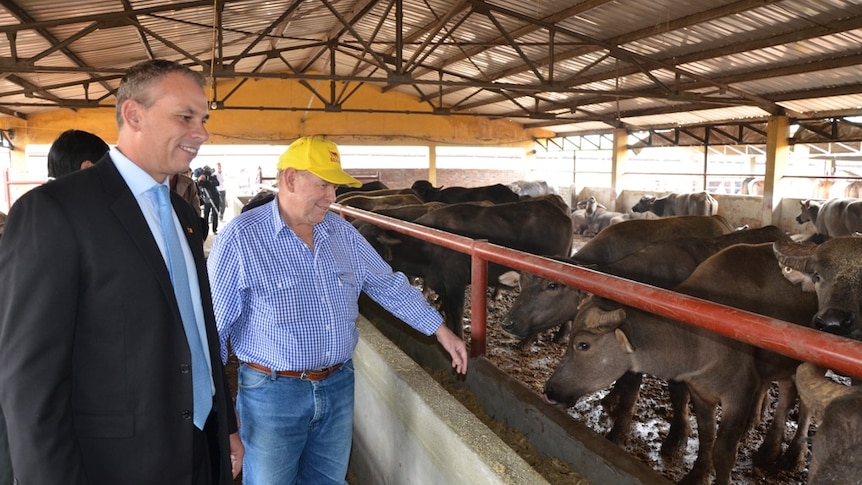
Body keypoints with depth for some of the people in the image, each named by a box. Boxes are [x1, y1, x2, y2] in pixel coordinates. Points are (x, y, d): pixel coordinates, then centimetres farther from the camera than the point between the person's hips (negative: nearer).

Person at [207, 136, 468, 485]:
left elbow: (388, 285, 12)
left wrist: (440, 330, 10)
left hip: (338, 386, 5)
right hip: (272, 392, -5)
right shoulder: (241, 237, -13)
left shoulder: (341, 231, 4)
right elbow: (213, 324, -10)